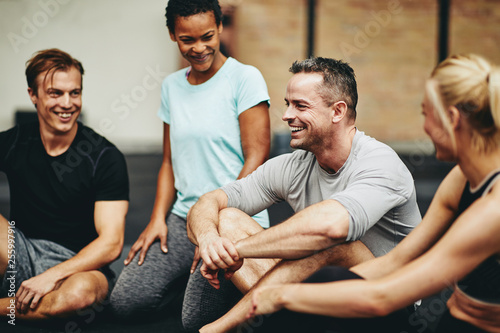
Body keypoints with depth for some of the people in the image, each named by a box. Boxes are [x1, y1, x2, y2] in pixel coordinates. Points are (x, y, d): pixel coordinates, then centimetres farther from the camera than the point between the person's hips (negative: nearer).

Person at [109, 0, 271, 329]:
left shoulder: (245, 77, -6)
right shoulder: (172, 85, 13)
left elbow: (257, 156, -11)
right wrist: (158, 219, 4)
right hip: (183, 219, 6)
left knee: (197, 318, -19)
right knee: (125, 301, -6)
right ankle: (194, 275, 17)